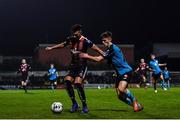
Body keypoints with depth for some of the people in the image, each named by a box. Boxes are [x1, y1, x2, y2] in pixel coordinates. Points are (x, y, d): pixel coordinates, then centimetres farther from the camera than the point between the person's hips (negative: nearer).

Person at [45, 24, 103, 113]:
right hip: (73, 66, 6)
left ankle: (84, 106, -9)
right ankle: (74, 104, 2)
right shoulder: (70, 39, 3)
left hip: (82, 66, -6)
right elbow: (63, 45, 23)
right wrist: (51, 48, 28)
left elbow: (96, 49, -16)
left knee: (77, 83, -23)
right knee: (67, 81, -13)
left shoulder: (85, 41, -15)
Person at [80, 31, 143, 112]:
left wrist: (87, 56, -9)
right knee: (120, 96, 2)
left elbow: (99, 59, -17)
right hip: (120, 73, 10)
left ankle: (135, 102, -8)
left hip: (126, 71, -10)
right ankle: (136, 106, 15)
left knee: (121, 89, -30)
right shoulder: (109, 49, 14)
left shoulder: (113, 48, -16)